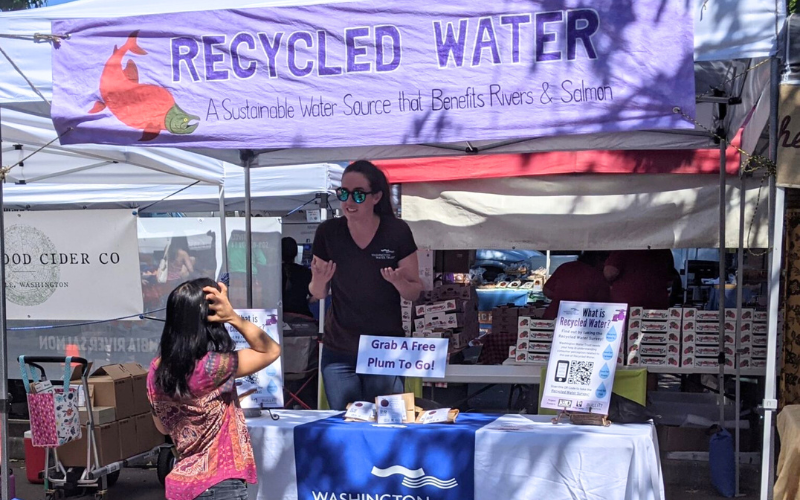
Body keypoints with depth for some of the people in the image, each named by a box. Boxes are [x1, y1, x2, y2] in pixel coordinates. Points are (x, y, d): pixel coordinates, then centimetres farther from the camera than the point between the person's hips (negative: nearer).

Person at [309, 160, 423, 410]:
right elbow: (318, 294, 5)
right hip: (338, 352, 1)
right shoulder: (328, 232, -5)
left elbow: (415, 292, -2)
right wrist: (319, 280, -16)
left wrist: (398, 281, -22)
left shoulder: (397, 232, -10)